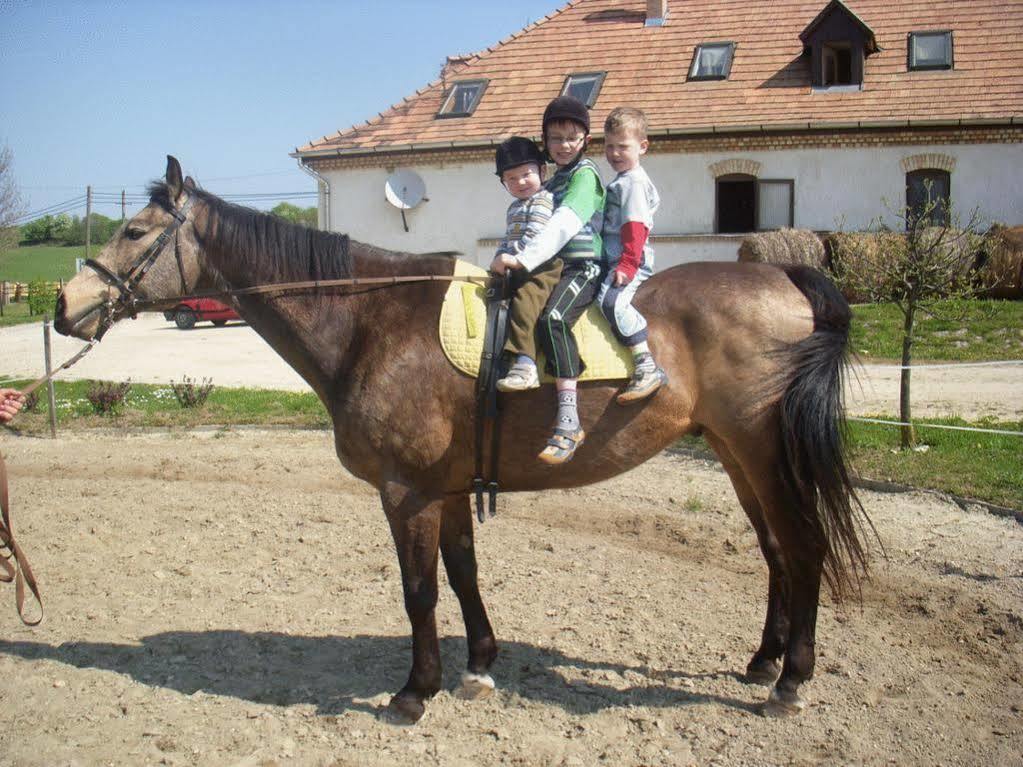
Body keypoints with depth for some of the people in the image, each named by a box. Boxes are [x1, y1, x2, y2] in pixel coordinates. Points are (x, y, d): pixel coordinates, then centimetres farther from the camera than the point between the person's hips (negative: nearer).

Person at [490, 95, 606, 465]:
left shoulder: (585, 175, -4)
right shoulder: (553, 182, 24)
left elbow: (564, 224, -19)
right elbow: (542, 224, 31)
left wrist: (524, 258, -27)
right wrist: (512, 260, 15)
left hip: (582, 267, -10)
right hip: (552, 267, 10)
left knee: (551, 318, -34)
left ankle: (568, 423, -37)